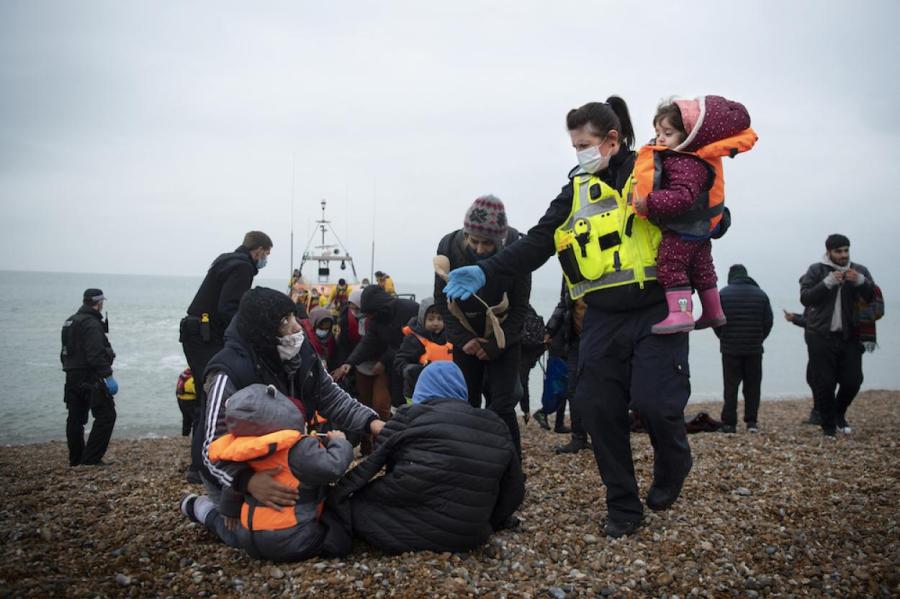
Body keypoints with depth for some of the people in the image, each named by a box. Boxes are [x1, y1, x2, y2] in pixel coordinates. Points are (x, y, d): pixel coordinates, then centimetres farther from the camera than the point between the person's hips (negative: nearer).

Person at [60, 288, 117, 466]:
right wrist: (107, 375, -23)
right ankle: (91, 458, -9)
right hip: (89, 379, -10)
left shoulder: (70, 322, 17)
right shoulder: (91, 324, -15)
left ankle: (76, 460, 21)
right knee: (106, 415, -6)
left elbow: (65, 353, 23)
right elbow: (96, 355, -24)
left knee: (75, 419, 14)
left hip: (72, 378, 10)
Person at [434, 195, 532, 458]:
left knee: (501, 406, -10)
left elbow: (520, 307, -12)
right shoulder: (449, 247, -16)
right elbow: (442, 300, -6)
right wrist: (463, 340, -14)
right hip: (466, 339, 2)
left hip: (504, 340, -2)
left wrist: (495, 346, -15)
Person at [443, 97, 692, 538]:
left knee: (653, 400, -15)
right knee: (597, 408, 1)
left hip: (655, 313, -4)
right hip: (603, 319, 4)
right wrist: (486, 272, -9)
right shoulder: (577, 191, 10)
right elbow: (537, 243, 3)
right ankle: (623, 506, 19)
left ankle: (673, 466, 20)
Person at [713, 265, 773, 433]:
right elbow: (768, 321, 4)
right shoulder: (761, 294, 4)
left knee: (730, 386, 1)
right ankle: (752, 422, 8)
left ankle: (729, 423, -1)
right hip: (754, 349, 2)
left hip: (730, 349, -2)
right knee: (752, 386, 9)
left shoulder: (723, 294, -4)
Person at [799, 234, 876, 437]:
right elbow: (805, 297, -10)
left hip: (850, 337, 2)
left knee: (853, 380, 0)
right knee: (825, 383, -1)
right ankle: (828, 425, 16)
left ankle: (839, 413, 29)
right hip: (821, 337, -2)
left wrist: (860, 281, -18)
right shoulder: (816, 270, 1)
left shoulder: (860, 271, 9)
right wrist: (828, 282, -21)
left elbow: (875, 297, 0)